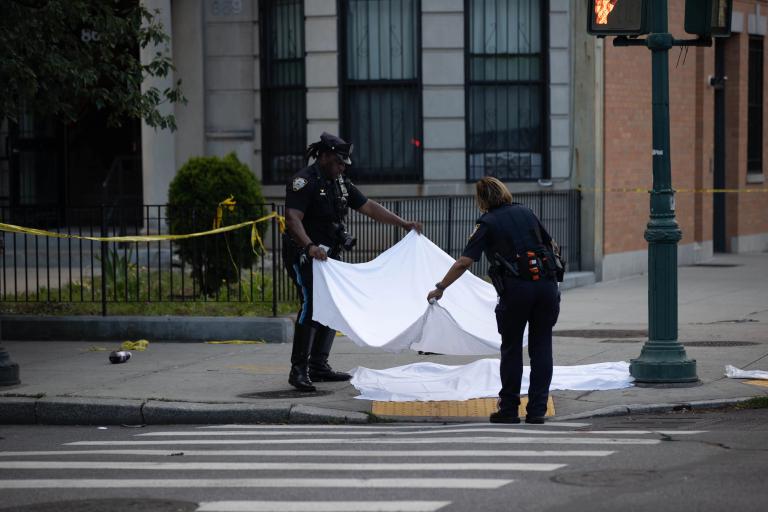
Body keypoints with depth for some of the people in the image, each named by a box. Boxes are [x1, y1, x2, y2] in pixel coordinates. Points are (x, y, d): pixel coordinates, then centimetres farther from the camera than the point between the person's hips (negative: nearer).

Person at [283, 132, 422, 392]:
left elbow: (369, 207, 14)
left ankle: (319, 366, 15)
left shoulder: (340, 183, 13)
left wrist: (403, 223, 7)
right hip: (304, 254, -9)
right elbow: (292, 218, -25)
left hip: (328, 255, 9)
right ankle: (299, 370, -18)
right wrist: (310, 246, -40)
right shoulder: (304, 181, -14)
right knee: (311, 304, -19)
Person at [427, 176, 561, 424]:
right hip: (546, 284, 3)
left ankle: (509, 410, 13)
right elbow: (550, 244, 24)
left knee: (511, 349, 11)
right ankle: (537, 410, 8)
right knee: (541, 348, 9)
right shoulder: (526, 212, 16)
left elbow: (463, 262, -3)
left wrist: (440, 288, 5)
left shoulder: (488, 223, 3)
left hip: (516, 289, -3)